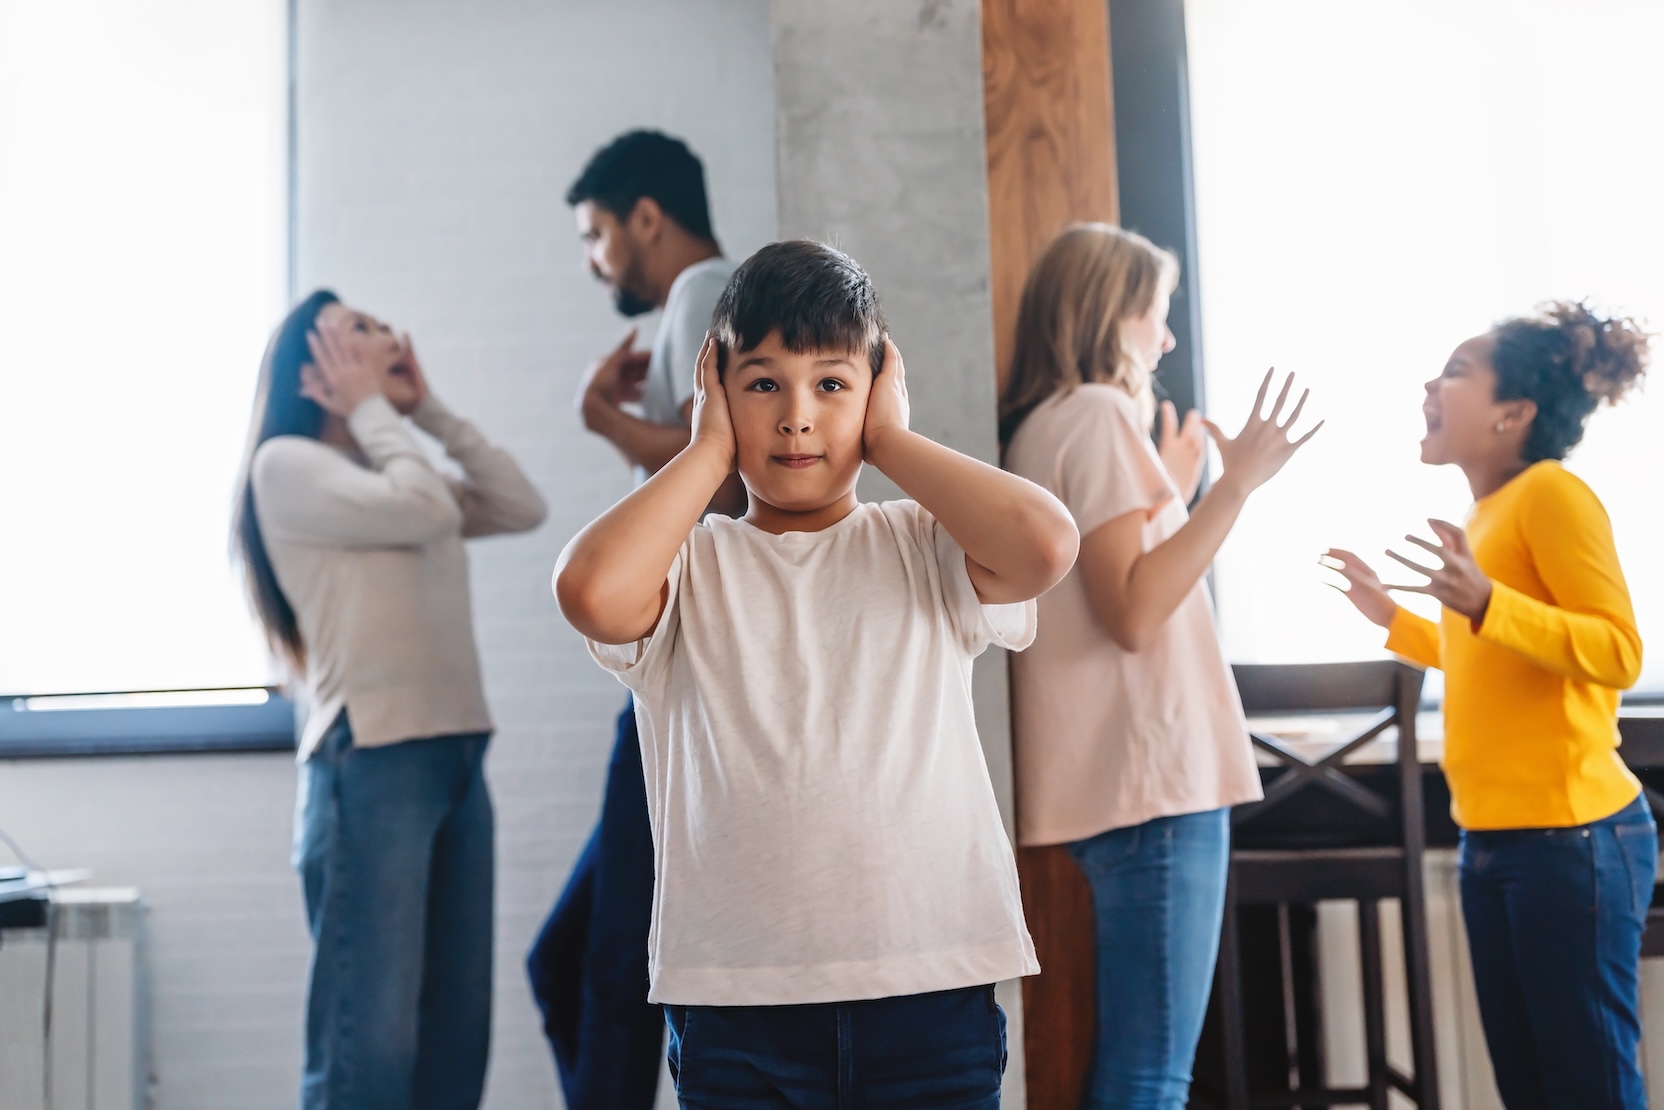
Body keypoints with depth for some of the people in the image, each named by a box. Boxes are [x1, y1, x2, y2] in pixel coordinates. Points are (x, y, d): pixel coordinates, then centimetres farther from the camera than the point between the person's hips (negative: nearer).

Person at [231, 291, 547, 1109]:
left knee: (456, 1039, 7)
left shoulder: (393, 471, 23)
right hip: (371, 763, -8)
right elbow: (428, 510, -14)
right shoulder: (287, 464, 0)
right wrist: (371, 410, 1)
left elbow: (523, 509, 13)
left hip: (456, 758, 8)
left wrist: (431, 411, 14)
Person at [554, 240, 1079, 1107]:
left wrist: (889, 439, -1)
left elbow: (1045, 543, -14)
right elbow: (592, 590, -17)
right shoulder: (689, 565, 5)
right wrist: (710, 448, -3)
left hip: (932, 978, 1)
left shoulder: (924, 550, 7)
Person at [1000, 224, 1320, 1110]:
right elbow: (1133, 614, -19)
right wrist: (1235, 482, -17)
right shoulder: (1100, 413, -9)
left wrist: (1173, 488, 25)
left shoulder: (1047, 424, 19)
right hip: (1154, 777, -10)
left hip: (1129, 777, 10)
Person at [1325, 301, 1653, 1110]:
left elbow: (1617, 652, -18)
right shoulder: (1489, 513, 14)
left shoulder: (1552, 492, -10)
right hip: (1492, 841, 9)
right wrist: (1393, 620, 25)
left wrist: (1485, 602, -29)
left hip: (1570, 836, -9)